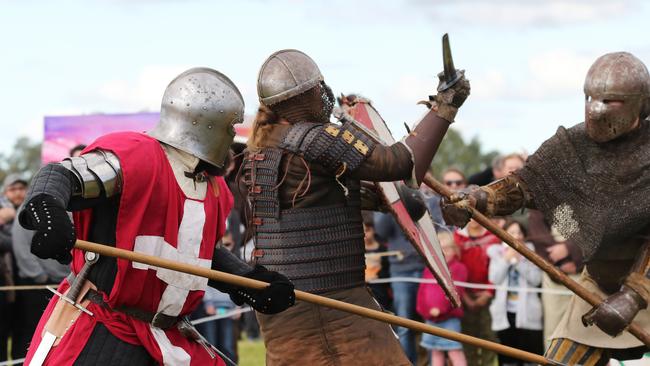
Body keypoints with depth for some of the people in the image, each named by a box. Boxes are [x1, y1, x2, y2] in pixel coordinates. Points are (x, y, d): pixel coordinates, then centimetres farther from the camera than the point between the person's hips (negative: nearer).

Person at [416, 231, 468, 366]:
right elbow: (422, 291, 9)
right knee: (436, 351, 12)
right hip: (431, 317, 6)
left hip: (450, 318, -6)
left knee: (454, 351, -10)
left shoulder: (458, 268, -6)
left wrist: (441, 308, -21)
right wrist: (425, 309, -5)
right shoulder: (429, 269, 13)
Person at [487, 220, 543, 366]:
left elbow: (536, 279, -8)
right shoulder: (497, 253, 8)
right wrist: (506, 259, -10)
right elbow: (494, 278, -4)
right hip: (505, 311, 2)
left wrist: (518, 261, -12)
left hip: (527, 311, -2)